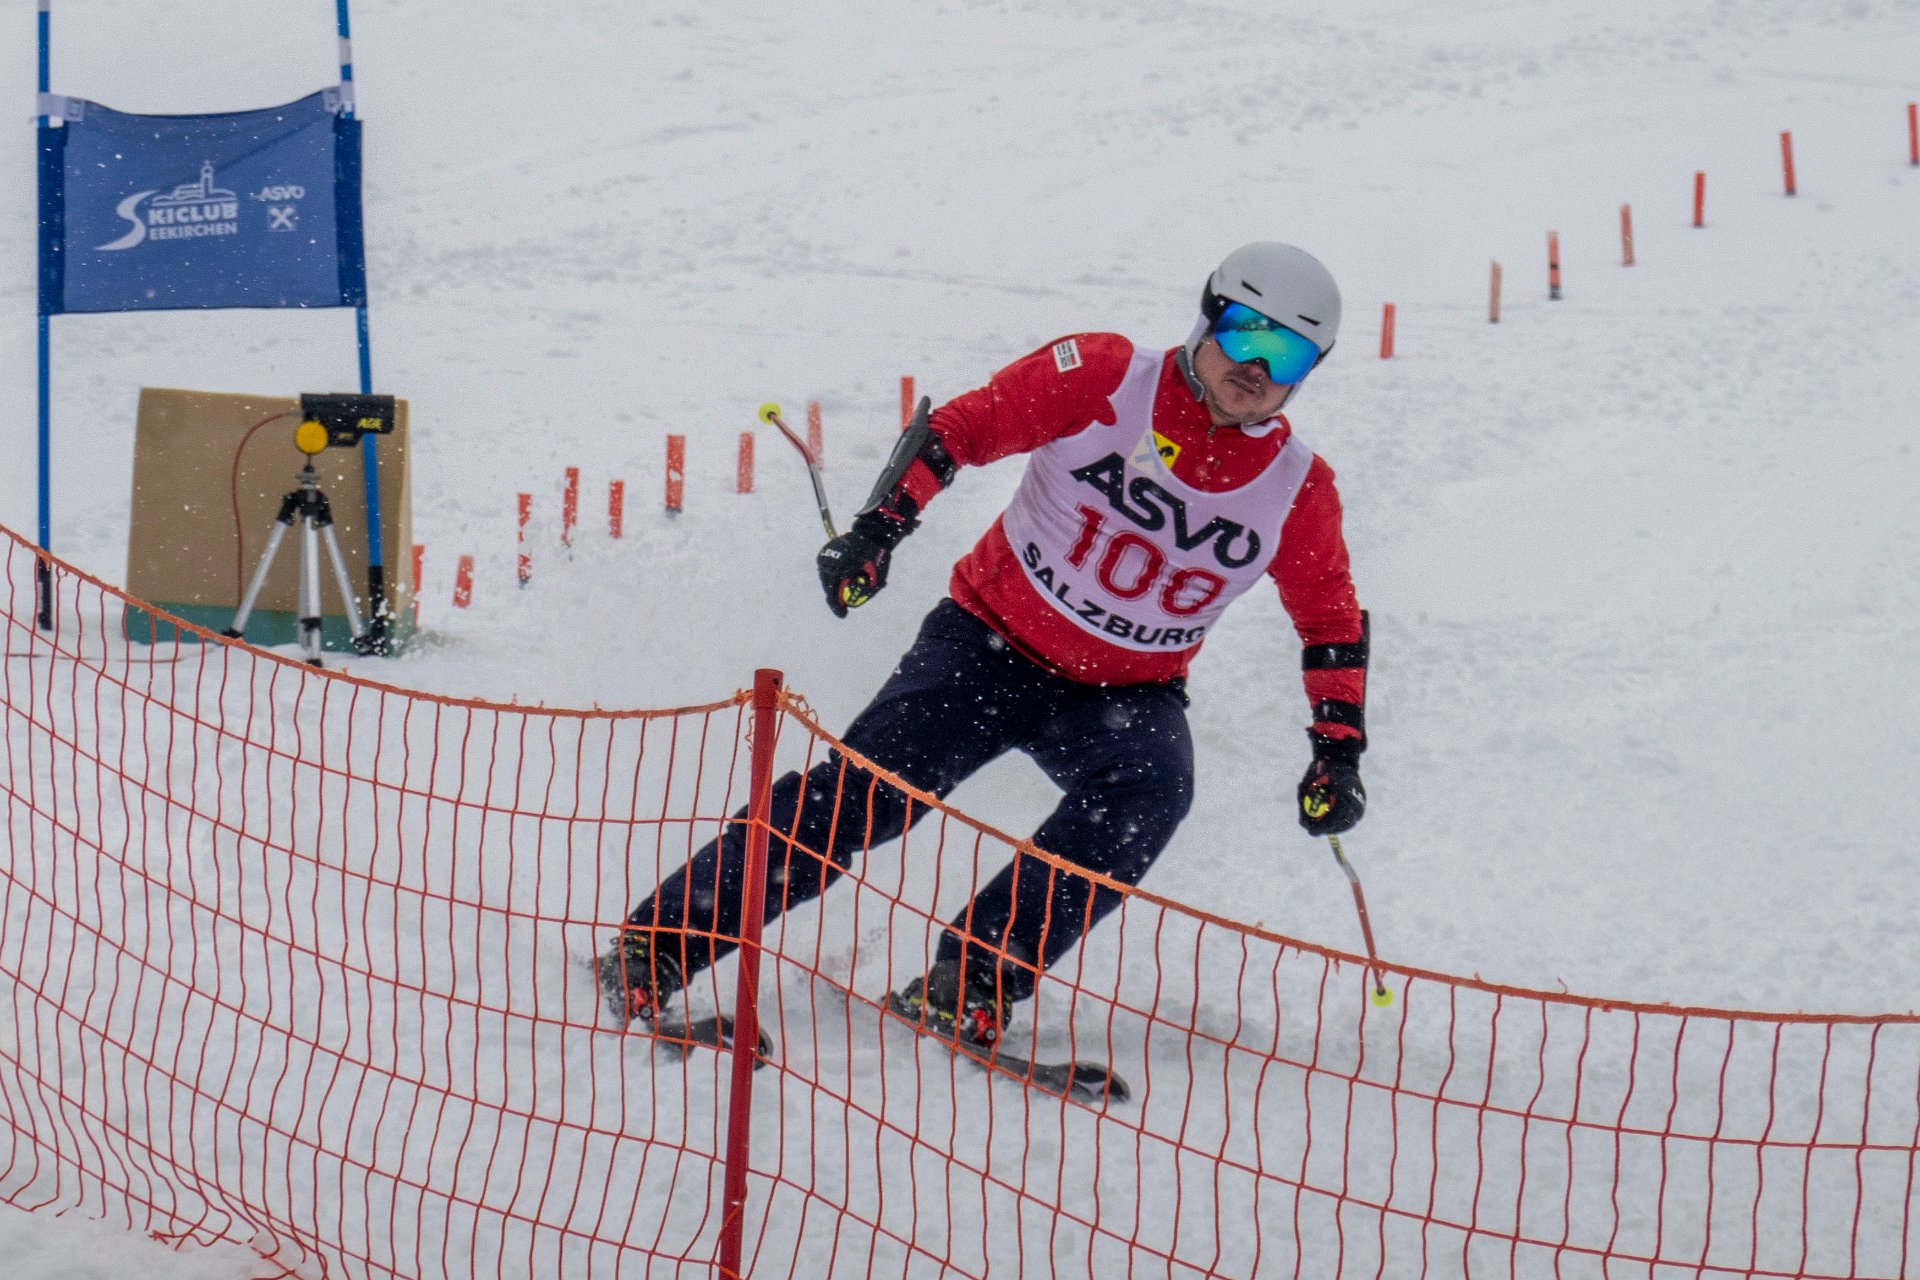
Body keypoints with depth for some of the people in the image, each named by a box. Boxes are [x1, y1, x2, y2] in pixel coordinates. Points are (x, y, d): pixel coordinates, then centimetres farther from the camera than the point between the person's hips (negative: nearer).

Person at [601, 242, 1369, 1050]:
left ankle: (969, 985, -27)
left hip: (1124, 694, 2)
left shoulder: (1297, 492, -6)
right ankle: (654, 949, -11)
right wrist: (881, 524, -23)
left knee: (1149, 788, -30)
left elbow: (1332, 623, 6)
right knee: (869, 789, -18)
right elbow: (960, 429, -11)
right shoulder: (1103, 379, -13)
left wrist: (1338, 753, -2)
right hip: (995, 641, -2)